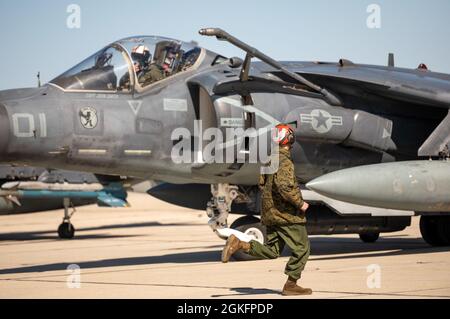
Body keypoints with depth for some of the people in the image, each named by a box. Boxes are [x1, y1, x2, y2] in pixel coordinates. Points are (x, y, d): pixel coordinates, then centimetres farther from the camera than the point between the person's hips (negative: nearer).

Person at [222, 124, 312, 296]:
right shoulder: (284, 161, -16)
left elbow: (262, 183, 20)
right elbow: (284, 186, -27)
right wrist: (300, 203, -18)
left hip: (270, 213, 8)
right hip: (286, 214, -8)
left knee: (271, 251, 13)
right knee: (301, 248, 4)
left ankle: (239, 244, -3)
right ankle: (291, 285, 5)